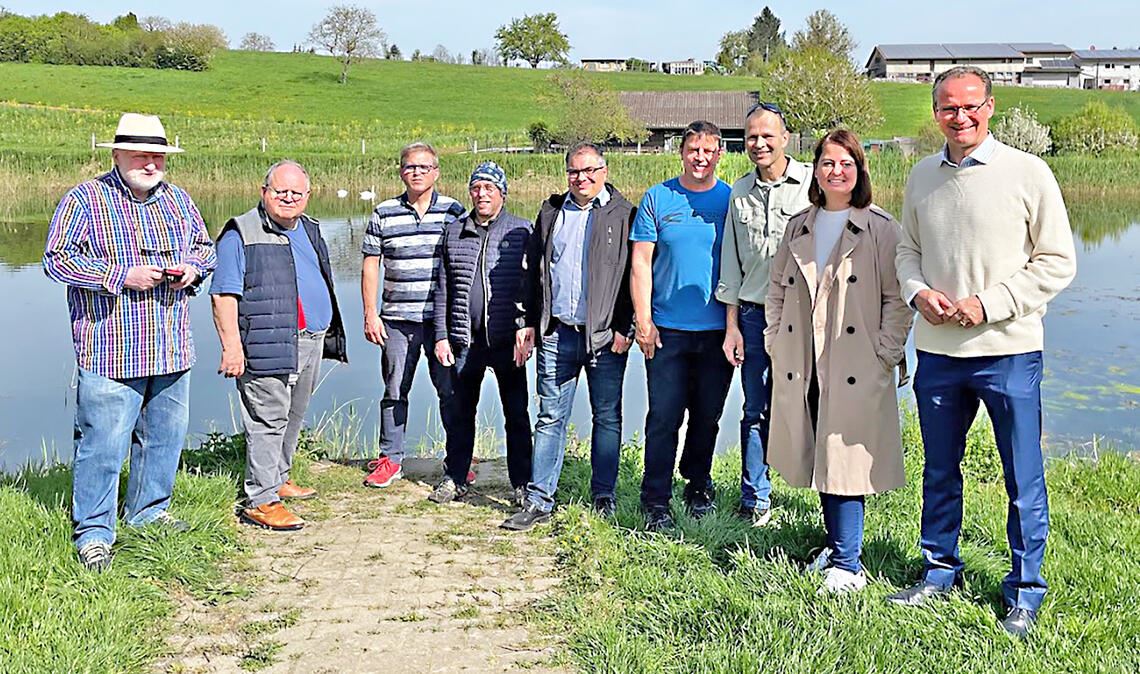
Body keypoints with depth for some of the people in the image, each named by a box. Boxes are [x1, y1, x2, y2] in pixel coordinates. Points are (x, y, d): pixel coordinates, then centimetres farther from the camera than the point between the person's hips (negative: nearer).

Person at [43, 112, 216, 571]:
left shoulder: (178, 200, 13)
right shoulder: (84, 200, -4)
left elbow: (205, 247, 24)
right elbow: (56, 259, -9)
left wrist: (192, 268, 0)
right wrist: (121, 276, -17)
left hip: (171, 351, 6)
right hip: (110, 352, -6)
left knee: (165, 435, 15)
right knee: (103, 442, -5)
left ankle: (148, 509, 34)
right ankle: (93, 531, 9)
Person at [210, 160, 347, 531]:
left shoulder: (310, 230, 17)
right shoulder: (241, 234, -7)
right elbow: (224, 294, -13)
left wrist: (331, 334, 24)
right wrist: (231, 346, -20)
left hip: (311, 344, 8)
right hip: (269, 347, -8)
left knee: (293, 418, 18)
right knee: (268, 421, -6)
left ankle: (278, 478, 33)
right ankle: (260, 500, -1)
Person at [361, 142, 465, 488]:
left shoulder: (454, 211, 4)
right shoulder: (384, 214, 7)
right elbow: (370, 265, 8)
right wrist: (370, 314, 1)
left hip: (442, 318, -1)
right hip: (397, 318, 1)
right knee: (395, 391, 7)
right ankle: (390, 459, 18)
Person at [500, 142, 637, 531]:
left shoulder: (623, 215, 2)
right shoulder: (551, 212, 14)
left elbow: (633, 275, -3)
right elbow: (535, 270, 16)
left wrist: (624, 328, -9)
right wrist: (531, 323, 10)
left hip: (605, 335, -3)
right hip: (557, 334, 3)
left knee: (607, 417, 7)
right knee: (551, 417, 4)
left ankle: (604, 498, 17)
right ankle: (539, 501, 9)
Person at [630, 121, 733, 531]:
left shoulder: (731, 200, 6)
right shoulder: (657, 198, 3)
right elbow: (641, 262, 2)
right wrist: (643, 320, -5)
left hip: (716, 329, 1)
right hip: (667, 329, -1)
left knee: (707, 416, 12)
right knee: (664, 416, -2)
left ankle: (698, 486, 30)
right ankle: (656, 501, 6)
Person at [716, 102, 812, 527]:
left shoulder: (812, 184, -2)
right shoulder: (739, 193, 11)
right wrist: (732, 325, 9)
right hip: (754, 315, 4)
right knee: (756, 411, 7)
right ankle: (755, 501, 18)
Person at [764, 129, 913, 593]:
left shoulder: (880, 229, -1)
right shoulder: (798, 228, 14)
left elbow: (897, 297, -4)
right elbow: (777, 288, 21)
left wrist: (885, 355, -9)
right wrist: (775, 341, 12)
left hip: (856, 369, -5)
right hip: (802, 368, 5)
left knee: (846, 461, -6)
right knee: (817, 461, 11)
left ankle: (848, 564, 2)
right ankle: (836, 546, 26)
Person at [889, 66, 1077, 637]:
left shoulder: (1027, 173, -6)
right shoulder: (922, 177, 7)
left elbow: (1058, 261, -5)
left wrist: (988, 304, -14)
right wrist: (918, 291, -4)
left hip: (1008, 350, -4)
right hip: (937, 350, 4)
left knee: (1023, 479, 5)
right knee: (939, 471, 16)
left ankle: (1025, 591, 20)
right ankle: (940, 571, 32)